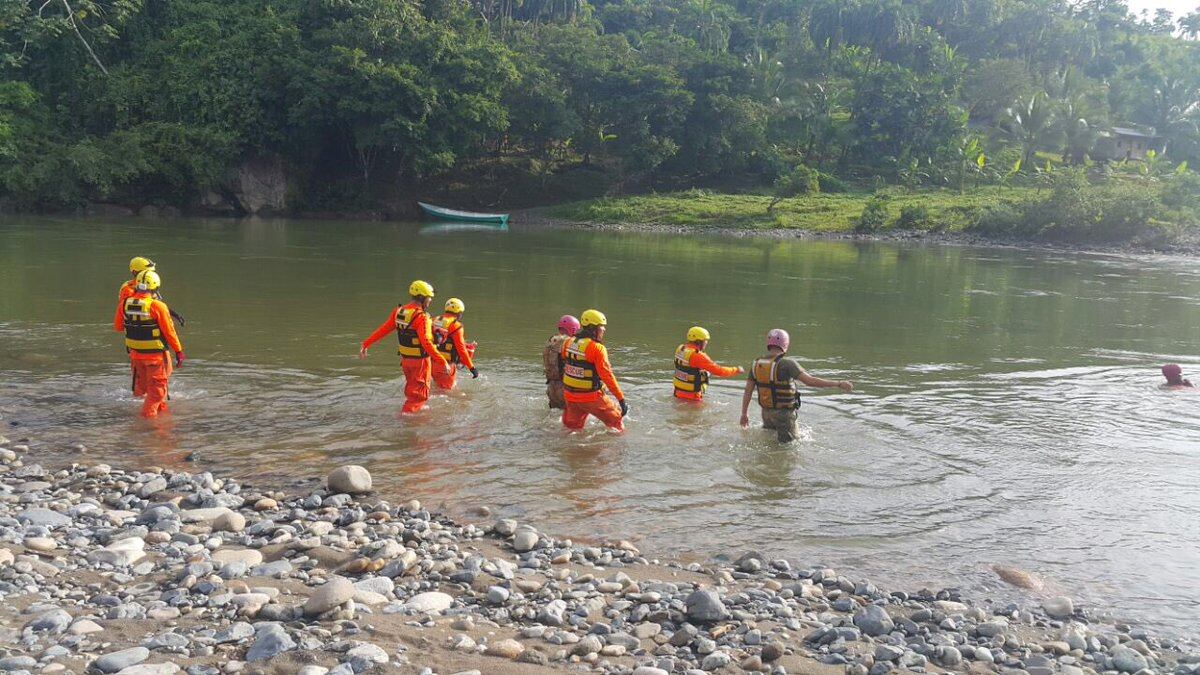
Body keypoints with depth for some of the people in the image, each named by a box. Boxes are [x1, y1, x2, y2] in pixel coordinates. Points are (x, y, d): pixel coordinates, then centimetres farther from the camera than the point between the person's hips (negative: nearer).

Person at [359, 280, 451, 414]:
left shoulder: (398, 312, 0)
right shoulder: (421, 317, -23)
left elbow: (383, 330, 3)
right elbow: (426, 343, -29)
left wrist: (365, 344, 11)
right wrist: (443, 362, -28)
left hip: (405, 358, 8)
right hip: (420, 360, -8)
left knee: (411, 389, 27)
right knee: (419, 394, 5)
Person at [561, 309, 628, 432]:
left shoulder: (568, 343, 2)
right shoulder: (597, 348, -18)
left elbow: (564, 363, 15)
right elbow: (607, 375, -19)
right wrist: (621, 399, -15)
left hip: (569, 394, 6)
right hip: (591, 397, -6)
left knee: (572, 428, 18)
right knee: (616, 419, 11)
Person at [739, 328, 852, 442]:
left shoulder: (756, 364, 0)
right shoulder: (786, 363, -18)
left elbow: (748, 391, 3)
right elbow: (809, 381, -24)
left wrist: (744, 413, 14)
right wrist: (838, 384, -21)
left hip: (766, 412, 6)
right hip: (784, 413, -6)